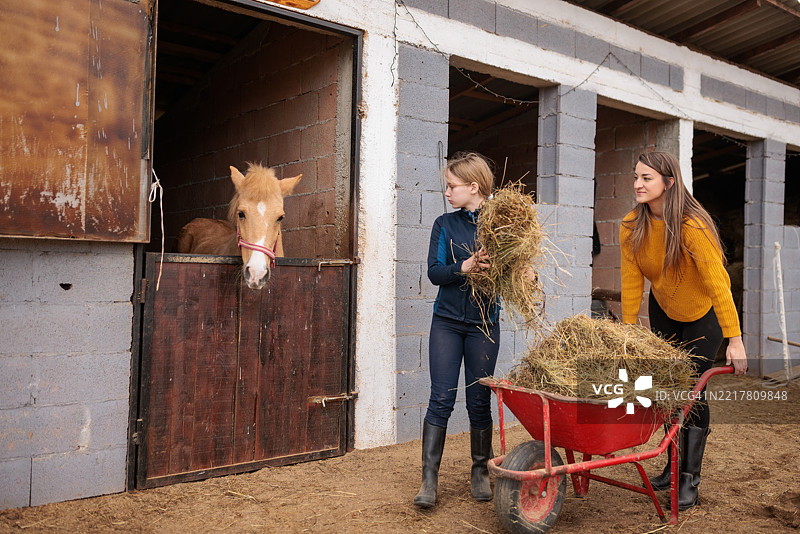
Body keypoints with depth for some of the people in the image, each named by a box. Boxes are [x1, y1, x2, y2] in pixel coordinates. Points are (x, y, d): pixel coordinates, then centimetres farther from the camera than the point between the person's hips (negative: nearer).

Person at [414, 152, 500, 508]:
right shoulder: (444, 224, 5)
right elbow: (434, 272, -5)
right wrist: (465, 267, -23)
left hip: (484, 322, -1)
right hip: (447, 321, 1)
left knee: (479, 401, 7)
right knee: (441, 399, -2)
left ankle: (480, 472, 25)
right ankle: (429, 479, 6)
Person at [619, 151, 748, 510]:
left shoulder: (692, 226, -30)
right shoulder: (631, 226, -15)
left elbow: (717, 282, -31)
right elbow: (631, 282, -9)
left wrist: (734, 340, -31)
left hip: (704, 312, -5)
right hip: (663, 309, 5)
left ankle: (690, 479, 6)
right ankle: (674, 467, 24)